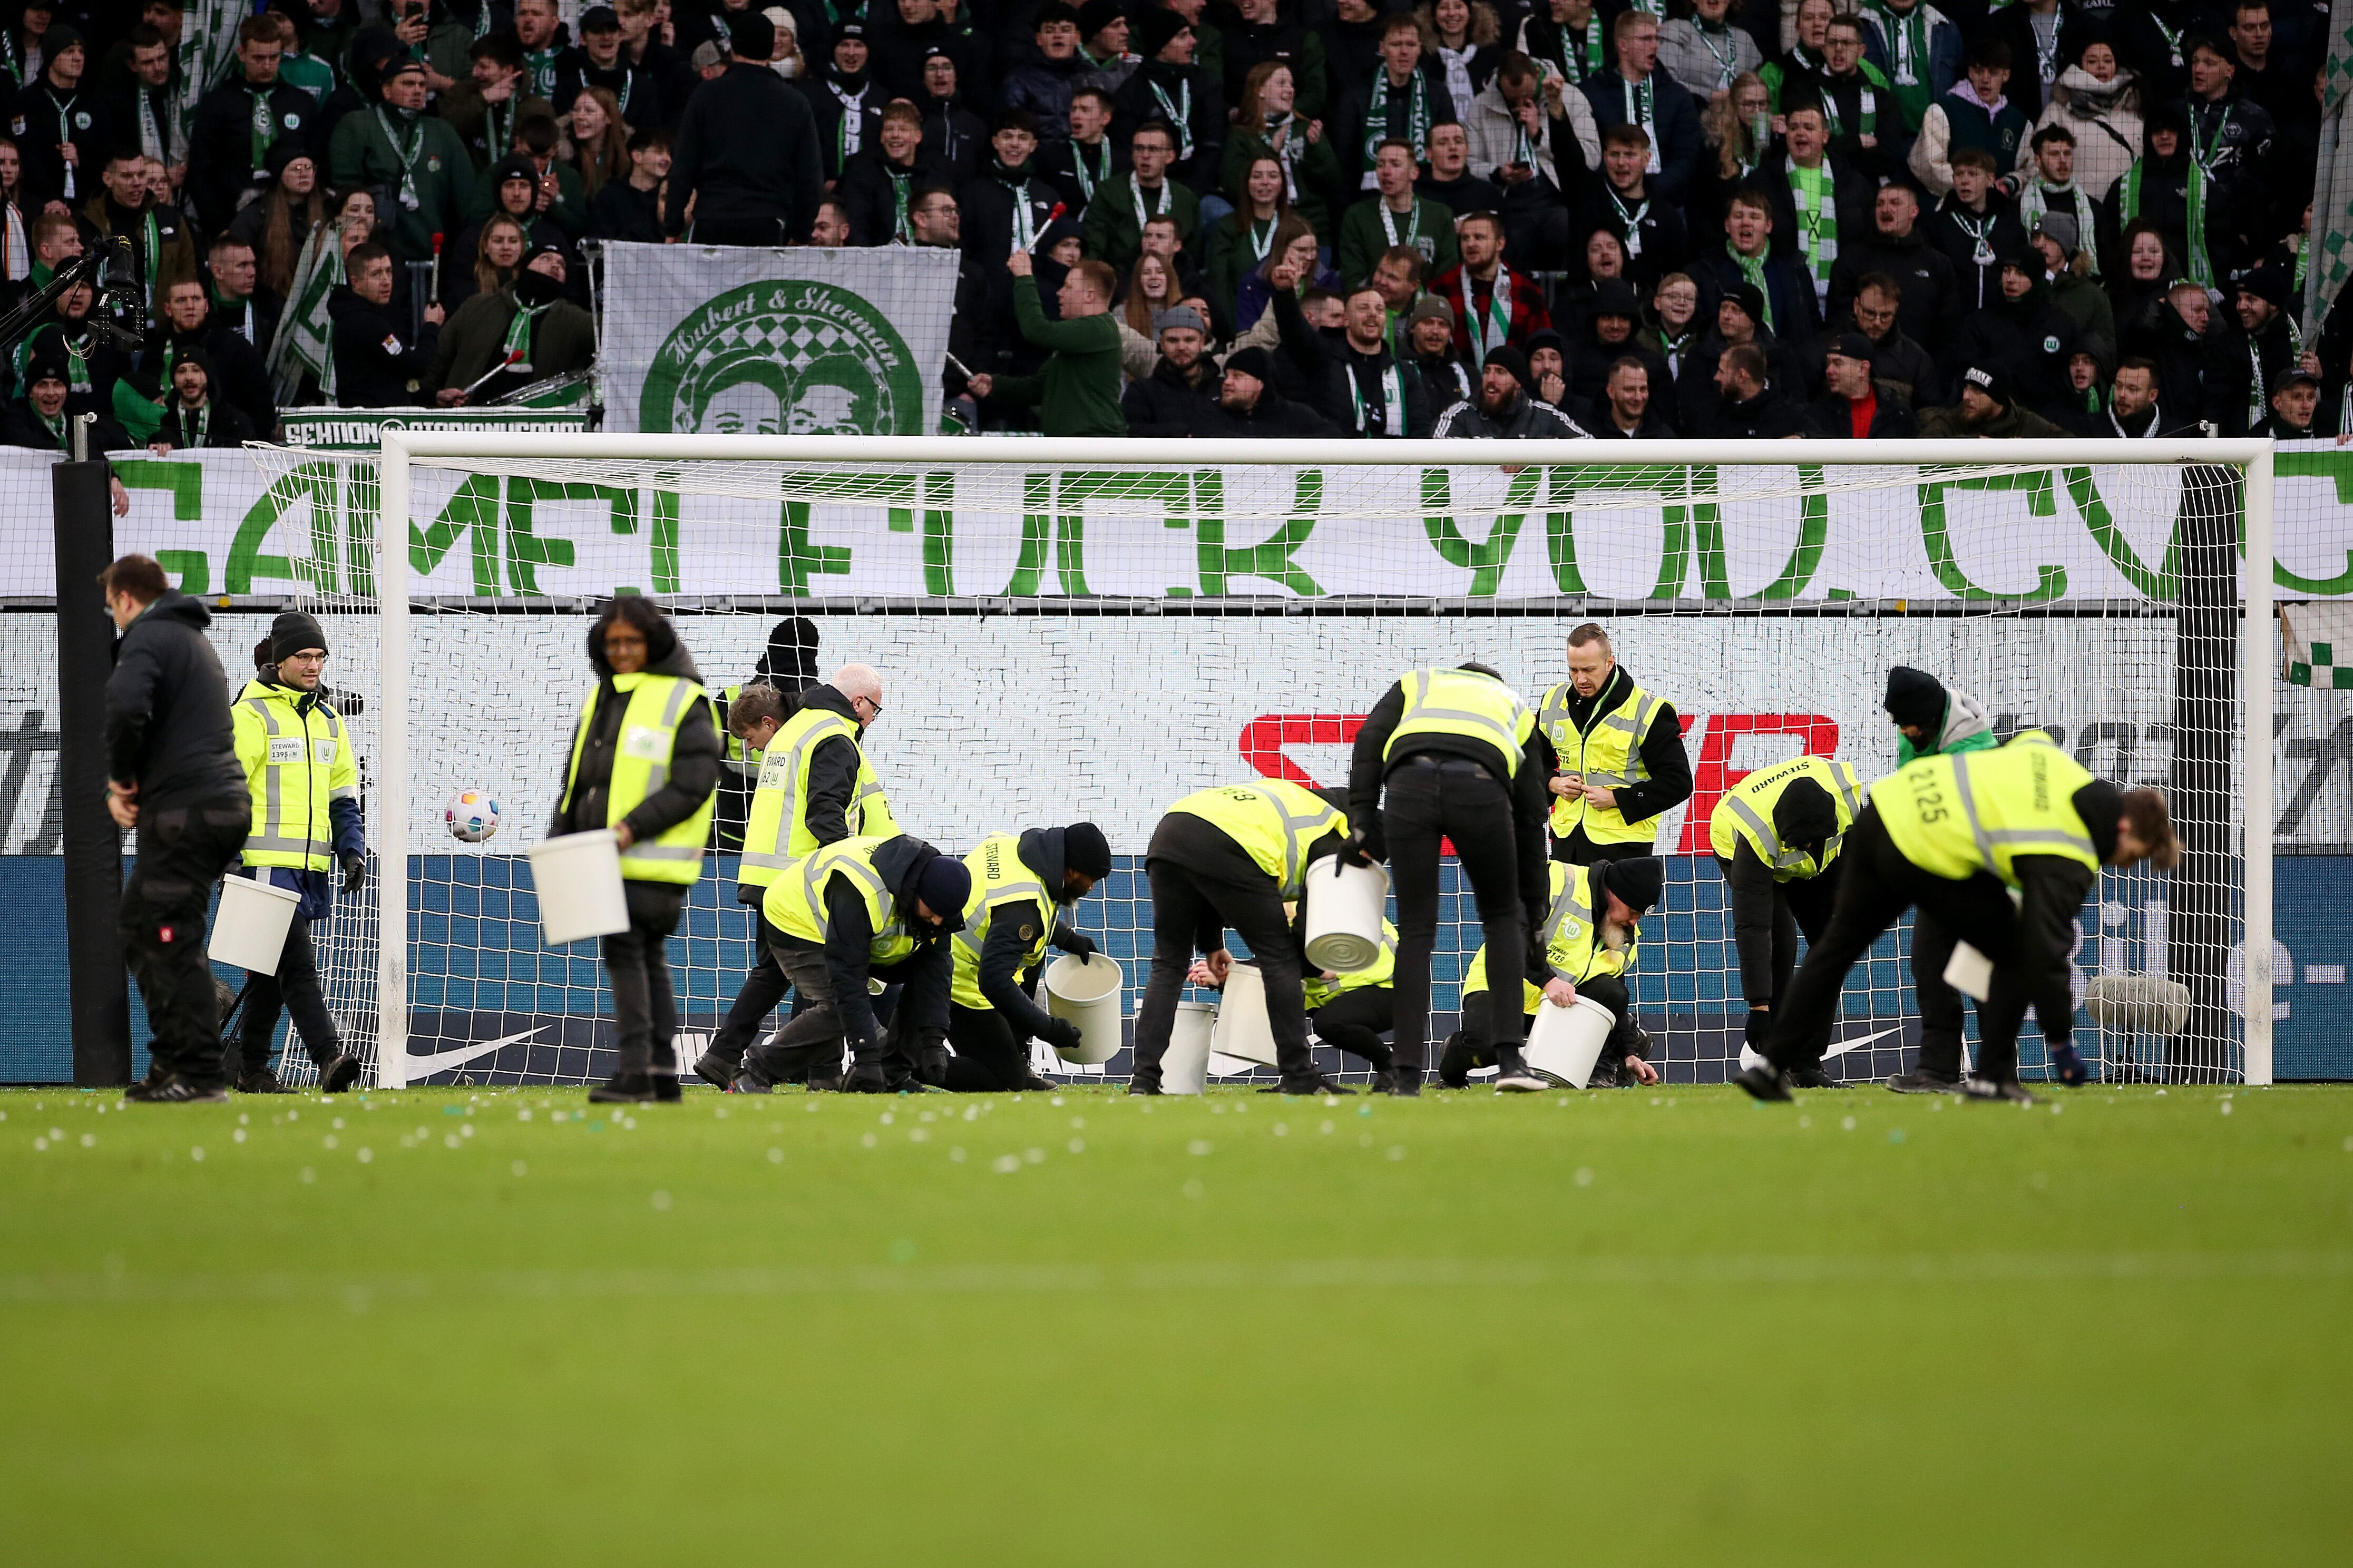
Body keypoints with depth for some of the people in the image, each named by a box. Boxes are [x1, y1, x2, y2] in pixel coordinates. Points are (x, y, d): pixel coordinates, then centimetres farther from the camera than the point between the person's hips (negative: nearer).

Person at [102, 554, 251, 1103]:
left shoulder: (147, 639, -7)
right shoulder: (196, 640, 25)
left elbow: (127, 708, -26)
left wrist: (121, 777, -8)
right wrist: (128, 788, 11)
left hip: (185, 811, -9)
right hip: (224, 804, 9)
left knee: (174, 940, -7)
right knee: (138, 927, 16)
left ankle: (199, 1074, -10)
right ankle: (173, 1056, 15)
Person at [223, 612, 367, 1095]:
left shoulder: (328, 719, 17)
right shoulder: (251, 713, -5)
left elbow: (343, 796, 21)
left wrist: (352, 849, 8)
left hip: (311, 866, 7)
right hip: (267, 862, -7)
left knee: (273, 971, 11)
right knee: (298, 964, -15)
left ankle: (251, 1068, 18)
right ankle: (330, 1059, -25)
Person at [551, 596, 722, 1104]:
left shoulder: (683, 702, -6)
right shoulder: (601, 699, 17)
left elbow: (693, 783, -13)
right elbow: (576, 776, 21)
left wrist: (633, 827, -21)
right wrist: (559, 838, 9)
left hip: (653, 858, -8)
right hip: (605, 854, 8)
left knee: (626, 950, -16)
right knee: (647, 958, 10)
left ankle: (634, 1071, -19)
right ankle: (662, 1073, 12)